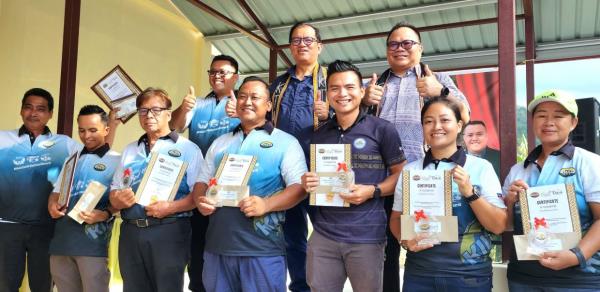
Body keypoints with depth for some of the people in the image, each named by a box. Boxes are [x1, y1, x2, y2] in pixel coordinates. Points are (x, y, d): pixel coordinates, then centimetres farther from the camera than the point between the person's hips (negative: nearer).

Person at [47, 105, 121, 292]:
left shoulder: (116, 160, 1)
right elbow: (57, 191, 21)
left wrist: (104, 214, -23)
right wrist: (52, 205, -1)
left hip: (93, 238, -5)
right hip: (62, 236, 6)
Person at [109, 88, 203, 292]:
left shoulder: (187, 148, 0)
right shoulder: (130, 150, 18)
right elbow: (114, 193, 17)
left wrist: (171, 207, -21)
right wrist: (119, 199, -6)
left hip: (168, 231, -5)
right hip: (131, 232, 5)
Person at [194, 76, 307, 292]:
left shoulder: (285, 142, 2)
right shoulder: (220, 143, 18)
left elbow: (299, 186, -6)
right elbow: (202, 181, 20)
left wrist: (266, 204, -22)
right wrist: (201, 200, -3)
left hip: (262, 250, -4)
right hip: (217, 247, 5)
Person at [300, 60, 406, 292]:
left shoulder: (382, 129, -3)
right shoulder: (319, 135, 12)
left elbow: (400, 175, 0)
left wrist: (372, 191, -16)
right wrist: (308, 183, -2)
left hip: (366, 236, -3)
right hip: (323, 234, 4)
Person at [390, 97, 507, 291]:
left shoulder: (481, 167, -3)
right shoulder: (409, 170, 3)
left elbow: (499, 226, -5)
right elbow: (396, 219, 8)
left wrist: (470, 192, -18)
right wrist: (404, 240, -11)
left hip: (469, 275, -1)